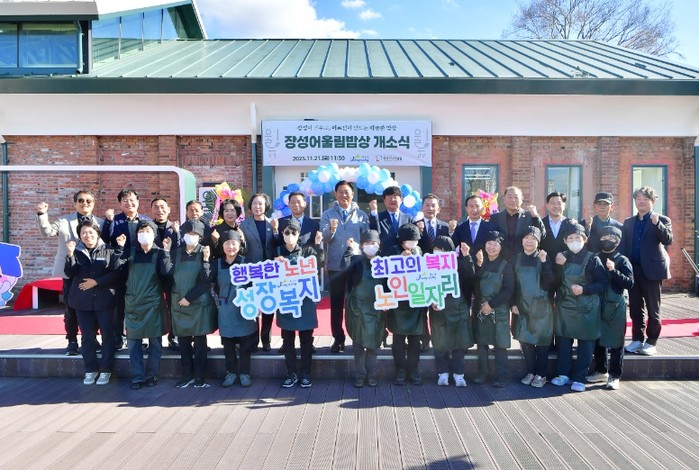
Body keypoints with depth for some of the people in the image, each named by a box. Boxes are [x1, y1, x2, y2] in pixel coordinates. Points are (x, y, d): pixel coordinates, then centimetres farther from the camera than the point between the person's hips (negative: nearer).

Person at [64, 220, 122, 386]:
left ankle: (106, 370, 12)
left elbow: (117, 273, -8)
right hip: (83, 301, 3)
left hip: (104, 300, -2)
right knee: (88, 337, 8)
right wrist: (70, 255, -20)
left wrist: (96, 282, -15)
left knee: (107, 335, 3)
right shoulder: (77, 251, 7)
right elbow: (69, 273, -7)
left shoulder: (109, 251, -1)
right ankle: (91, 369, 19)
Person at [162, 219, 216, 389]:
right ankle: (187, 374, 20)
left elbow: (206, 280, -8)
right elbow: (168, 272, -7)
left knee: (200, 340, 3)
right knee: (183, 339, 9)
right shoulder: (177, 252, 8)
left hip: (199, 303, -4)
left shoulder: (204, 252, -3)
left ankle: (200, 376, 12)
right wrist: (166, 252, -9)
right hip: (179, 303, 4)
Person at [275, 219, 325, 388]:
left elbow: (320, 262, -16)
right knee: (287, 338, 7)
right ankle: (291, 373, 19)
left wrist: (318, 245, -29)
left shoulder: (307, 250, 1)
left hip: (305, 300, -1)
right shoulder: (277, 252, 5)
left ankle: (305, 373, 16)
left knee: (306, 338, 5)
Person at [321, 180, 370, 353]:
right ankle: (338, 339, 14)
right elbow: (324, 238, -11)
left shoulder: (362, 215, 5)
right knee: (336, 303, 5)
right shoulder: (327, 215, 2)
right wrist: (331, 229, -31)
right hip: (335, 265, 0)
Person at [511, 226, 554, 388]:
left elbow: (550, 281, -12)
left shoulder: (544, 258, -1)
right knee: (525, 340, 5)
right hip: (522, 306, 3)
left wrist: (544, 262, -22)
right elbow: (512, 283, 8)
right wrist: (513, 303, 1)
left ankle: (541, 374, 13)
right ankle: (530, 372, 18)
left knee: (541, 341, 2)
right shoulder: (517, 258, 6)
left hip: (541, 306, -2)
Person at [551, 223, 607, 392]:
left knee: (586, 343, 3)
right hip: (564, 306, 4)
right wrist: (558, 265, -13)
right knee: (563, 340, 8)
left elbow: (603, 283, -6)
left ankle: (579, 378, 12)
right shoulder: (561, 257, 5)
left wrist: (584, 289, -18)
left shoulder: (592, 259, -6)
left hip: (586, 308, -3)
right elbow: (555, 283, 2)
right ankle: (563, 374, 20)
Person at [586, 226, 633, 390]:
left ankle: (614, 376, 10)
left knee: (615, 341, 1)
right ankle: (601, 371, 27)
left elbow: (630, 282, -13)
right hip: (598, 305, 4)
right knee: (598, 338, 12)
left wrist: (614, 271, -22)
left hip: (616, 306, -4)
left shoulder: (622, 260, -3)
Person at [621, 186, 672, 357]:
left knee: (653, 308, 2)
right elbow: (623, 246, 11)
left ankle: (651, 342, 11)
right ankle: (637, 339, 18)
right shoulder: (628, 222, 13)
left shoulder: (662, 220, 1)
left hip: (652, 270, -4)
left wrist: (657, 224, -26)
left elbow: (668, 241, -15)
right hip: (633, 270, 4)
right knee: (635, 308, 9)